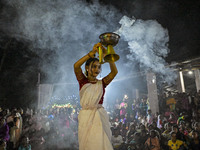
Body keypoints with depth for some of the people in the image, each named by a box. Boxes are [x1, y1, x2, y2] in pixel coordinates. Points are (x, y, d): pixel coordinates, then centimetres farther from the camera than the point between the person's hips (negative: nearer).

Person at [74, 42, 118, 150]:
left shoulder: (102, 83, 8)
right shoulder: (82, 80, 5)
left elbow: (114, 71, -6)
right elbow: (76, 66, -13)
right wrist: (92, 52, -17)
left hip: (100, 116, 1)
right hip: (85, 116, -1)